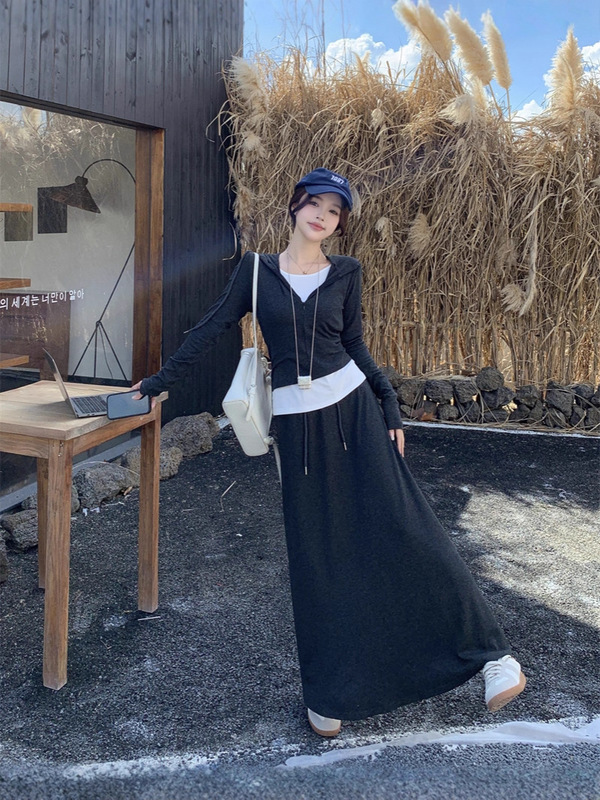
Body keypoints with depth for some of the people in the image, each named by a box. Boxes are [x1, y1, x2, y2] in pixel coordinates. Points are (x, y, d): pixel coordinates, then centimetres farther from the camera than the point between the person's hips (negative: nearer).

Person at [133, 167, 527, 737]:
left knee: (403, 531, -6)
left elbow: (355, 348, 9)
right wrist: (159, 381, 8)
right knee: (317, 552, 5)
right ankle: (328, 691, 20)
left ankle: (489, 652, 7)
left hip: (354, 407, 0)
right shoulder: (257, 270, 5)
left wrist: (390, 408, 2)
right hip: (297, 421, 0)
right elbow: (211, 328, 7)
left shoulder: (345, 273, 6)